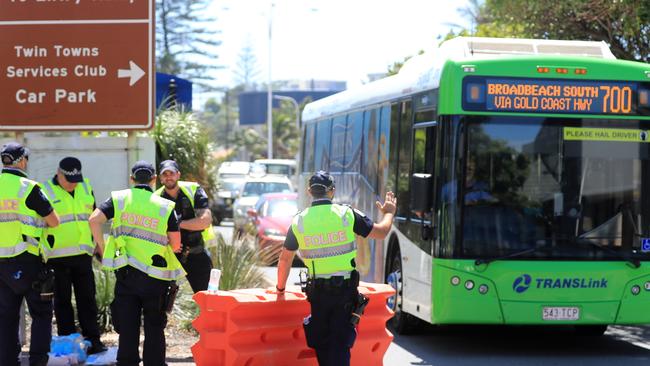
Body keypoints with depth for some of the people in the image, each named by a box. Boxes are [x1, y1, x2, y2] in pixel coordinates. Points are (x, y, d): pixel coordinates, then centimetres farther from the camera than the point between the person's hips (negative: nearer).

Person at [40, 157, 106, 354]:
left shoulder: (86, 188, 9)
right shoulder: (46, 192, -7)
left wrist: (97, 245, 18)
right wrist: (40, 256, -8)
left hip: (83, 254, 4)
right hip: (57, 256, -4)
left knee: (87, 299, 6)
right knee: (63, 301, 3)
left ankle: (93, 339, 11)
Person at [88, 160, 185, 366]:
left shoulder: (119, 199, 2)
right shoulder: (165, 206, 0)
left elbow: (94, 220, -9)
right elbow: (176, 245, 1)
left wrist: (101, 246, 3)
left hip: (126, 273, 1)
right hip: (155, 277, -1)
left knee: (127, 327, 7)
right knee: (154, 328, 9)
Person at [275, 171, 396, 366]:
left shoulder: (299, 221, -2)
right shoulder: (347, 214, -6)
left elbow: (285, 259, 8)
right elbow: (381, 232, 4)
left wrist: (280, 287, 24)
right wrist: (389, 213, 26)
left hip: (318, 291, 1)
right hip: (345, 289, -1)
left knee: (321, 342, 16)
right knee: (340, 343, -1)